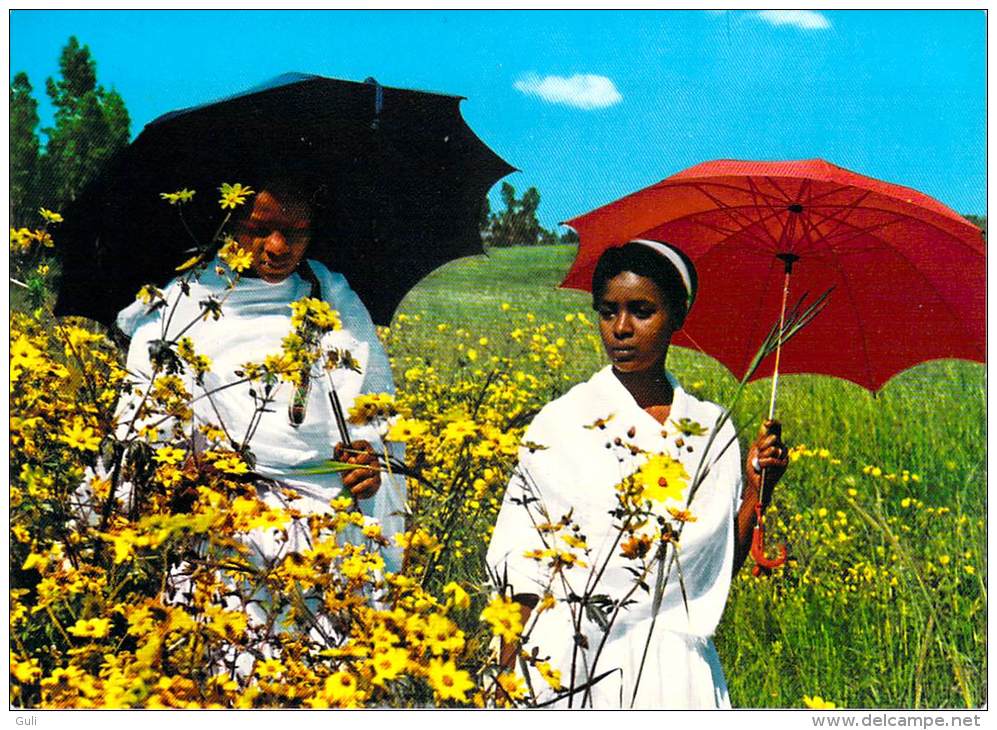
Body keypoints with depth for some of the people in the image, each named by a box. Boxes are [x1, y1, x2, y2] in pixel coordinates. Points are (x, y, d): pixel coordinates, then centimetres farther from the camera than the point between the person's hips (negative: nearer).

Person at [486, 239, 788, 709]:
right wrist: (510, 681, -8)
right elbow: (523, 566, -2)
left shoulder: (711, 429, 6)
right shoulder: (562, 423, -1)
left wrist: (757, 489, -4)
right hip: (575, 665, -2)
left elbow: (722, 566, 9)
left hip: (674, 668, 2)